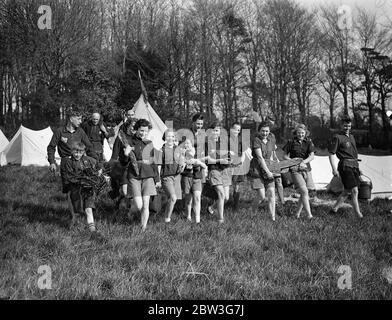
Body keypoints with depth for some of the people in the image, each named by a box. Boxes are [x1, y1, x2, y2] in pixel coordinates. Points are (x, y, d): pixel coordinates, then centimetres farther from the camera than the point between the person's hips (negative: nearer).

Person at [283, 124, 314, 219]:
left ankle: (297, 213, 21)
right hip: (295, 169, -3)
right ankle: (309, 215, -14)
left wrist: (303, 162, -21)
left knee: (304, 193, 6)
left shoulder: (308, 142, 6)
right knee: (304, 191, -14)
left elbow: (312, 156, -4)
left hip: (306, 168, 3)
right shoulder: (291, 142, 2)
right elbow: (285, 155, 8)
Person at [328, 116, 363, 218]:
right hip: (346, 166, -8)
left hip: (355, 165, 8)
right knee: (354, 191, -10)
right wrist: (334, 169, -15)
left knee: (347, 190, 11)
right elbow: (331, 154, -9)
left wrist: (357, 166, 23)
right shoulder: (337, 137, -7)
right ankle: (359, 215, -6)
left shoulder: (351, 137, 18)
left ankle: (334, 208, 22)